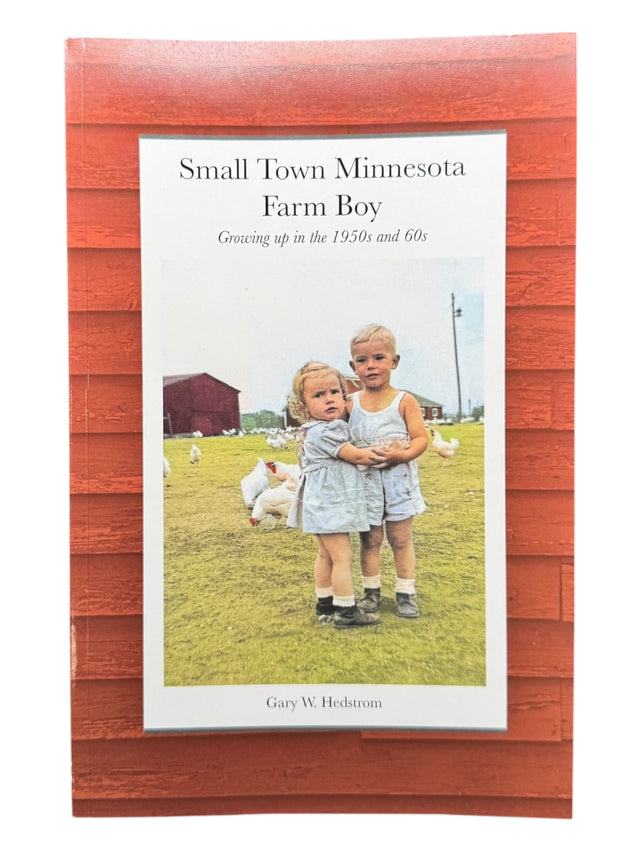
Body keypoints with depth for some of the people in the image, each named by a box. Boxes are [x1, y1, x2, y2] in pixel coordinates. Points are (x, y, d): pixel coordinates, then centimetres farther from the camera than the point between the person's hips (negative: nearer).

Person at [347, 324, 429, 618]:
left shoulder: (404, 401, -4)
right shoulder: (350, 404, 2)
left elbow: (422, 437, -9)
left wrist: (404, 454, -26)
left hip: (398, 480, -1)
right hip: (364, 481, 2)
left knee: (401, 538, 8)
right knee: (370, 539, 10)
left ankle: (406, 593, 21)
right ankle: (371, 591, 25)